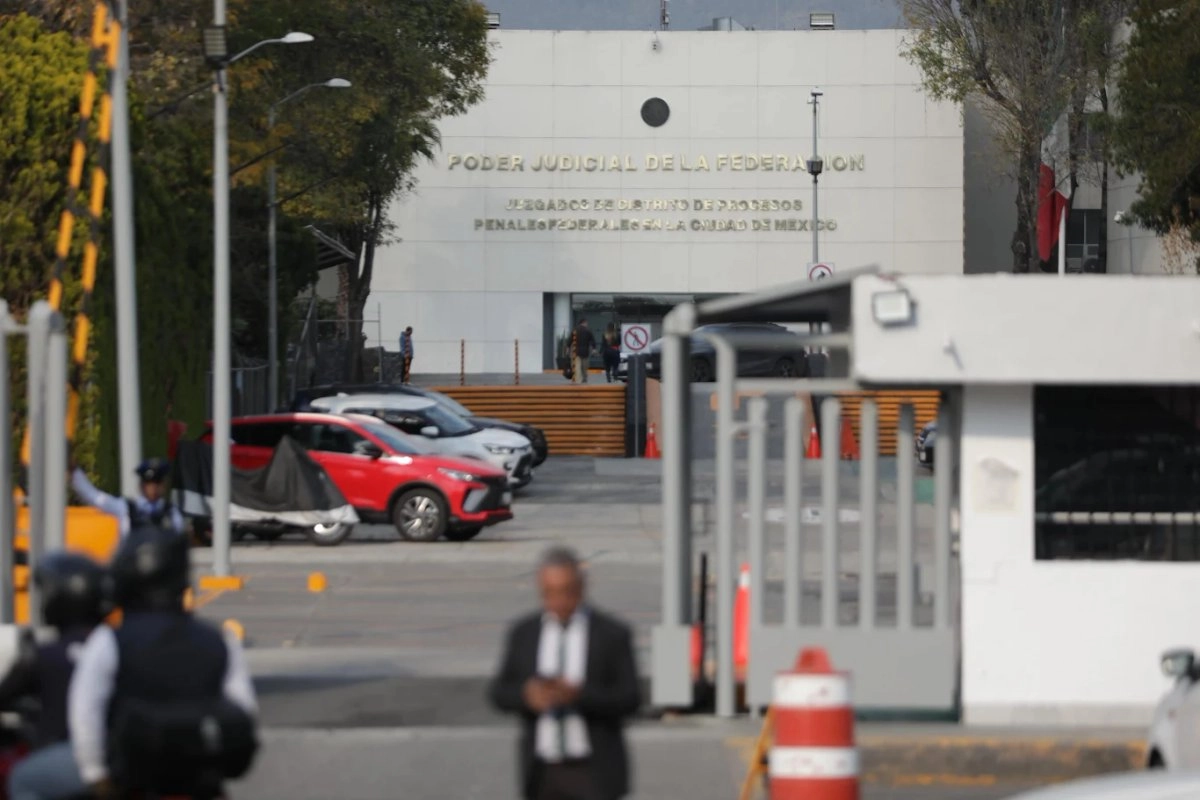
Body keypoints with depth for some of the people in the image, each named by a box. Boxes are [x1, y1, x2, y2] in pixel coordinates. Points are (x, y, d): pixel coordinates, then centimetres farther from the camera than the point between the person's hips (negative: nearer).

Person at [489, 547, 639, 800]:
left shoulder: (613, 634, -4)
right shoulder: (523, 633, 6)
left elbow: (628, 700, -8)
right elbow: (499, 693, 6)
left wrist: (578, 694, -24)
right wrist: (526, 695, -17)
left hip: (594, 774, -3)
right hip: (543, 772, 3)